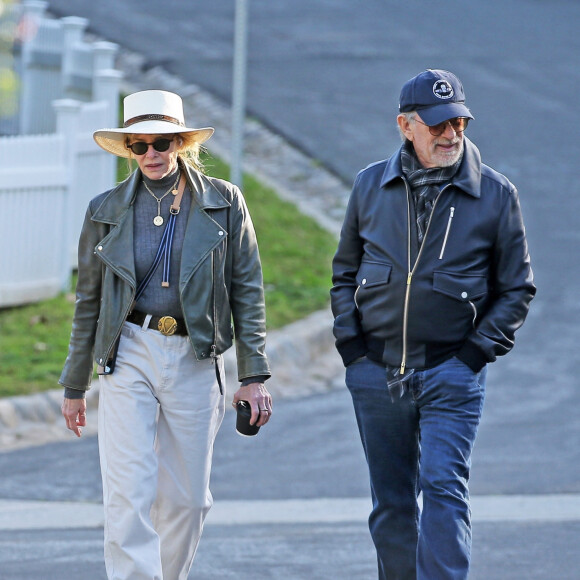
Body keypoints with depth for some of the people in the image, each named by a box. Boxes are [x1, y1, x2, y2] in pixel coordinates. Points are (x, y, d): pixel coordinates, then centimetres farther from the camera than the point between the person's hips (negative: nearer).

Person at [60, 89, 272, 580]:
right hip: (129, 355, -1)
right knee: (128, 495, -12)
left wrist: (254, 375, -2)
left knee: (187, 499, 5)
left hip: (195, 360, 1)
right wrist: (74, 386, 13)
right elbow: (89, 301, 11)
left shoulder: (223, 203, 2)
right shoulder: (108, 211, 4)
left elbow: (247, 290, 4)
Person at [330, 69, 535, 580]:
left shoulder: (496, 194, -1)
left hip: (452, 372, -3)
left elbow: (517, 288, 5)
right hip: (376, 372, 3)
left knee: (444, 490, -15)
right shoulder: (371, 186, 6)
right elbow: (345, 273, 16)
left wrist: (478, 351, -6)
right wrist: (350, 342, 4)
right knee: (391, 503, 9)